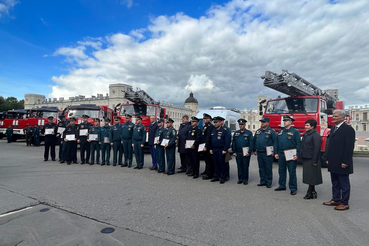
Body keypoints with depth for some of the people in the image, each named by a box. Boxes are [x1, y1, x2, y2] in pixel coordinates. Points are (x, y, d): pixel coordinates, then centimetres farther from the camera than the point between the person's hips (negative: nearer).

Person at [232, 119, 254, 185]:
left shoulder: (249, 133, 1)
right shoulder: (236, 133, 11)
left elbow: (251, 143, -4)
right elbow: (233, 143, 12)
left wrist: (249, 152, -11)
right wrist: (234, 152, 5)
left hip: (245, 153, -3)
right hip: (238, 153, 3)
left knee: (245, 166, 2)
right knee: (239, 166, 8)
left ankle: (245, 179, 12)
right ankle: (240, 179, 18)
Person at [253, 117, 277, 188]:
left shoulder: (271, 131, -6)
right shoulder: (258, 131, 11)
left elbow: (275, 142, -9)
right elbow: (254, 141, 17)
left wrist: (273, 151, -14)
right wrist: (254, 150, 14)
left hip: (267, 154, -6)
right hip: (259, 153, 6)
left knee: (268, 168, 2)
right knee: (261, 168, 12)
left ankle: (269, 183, 13)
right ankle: (263, 181, 23)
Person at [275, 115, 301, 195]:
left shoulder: (295, 132, -4)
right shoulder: (280, 132, 13)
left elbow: (298, 144, -8)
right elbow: (277, 143, 15)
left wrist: (297, 155, -14)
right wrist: (276, 153, 9)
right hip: (281, 155, 6)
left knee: (292, 172, 1)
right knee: (281, 171, 13)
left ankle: (293, 188, 11)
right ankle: (282, 186, 25)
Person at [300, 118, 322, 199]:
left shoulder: (315, 135, -14)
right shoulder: (305, 135, 14)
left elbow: (317, 148, -19)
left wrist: (314, 161, -20)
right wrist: (301, 156, 16)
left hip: (311, 160, -9)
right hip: (305, 159, 9)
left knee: (311, 177, -1)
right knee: (308, 177, 15)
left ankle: (310, 193, 9)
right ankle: (312, 192, 26)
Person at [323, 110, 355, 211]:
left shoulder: (348, 129, -10)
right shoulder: (333, 129, 15)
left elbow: (349, 147, -16)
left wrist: (345, 162, -18)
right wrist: (328, 159, 14)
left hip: (342, 163, -8)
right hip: (333, 163, 8)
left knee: (344, 184, 4)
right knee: (335, 183, 16)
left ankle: (344, 203, 14)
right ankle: (335, 200, 26)